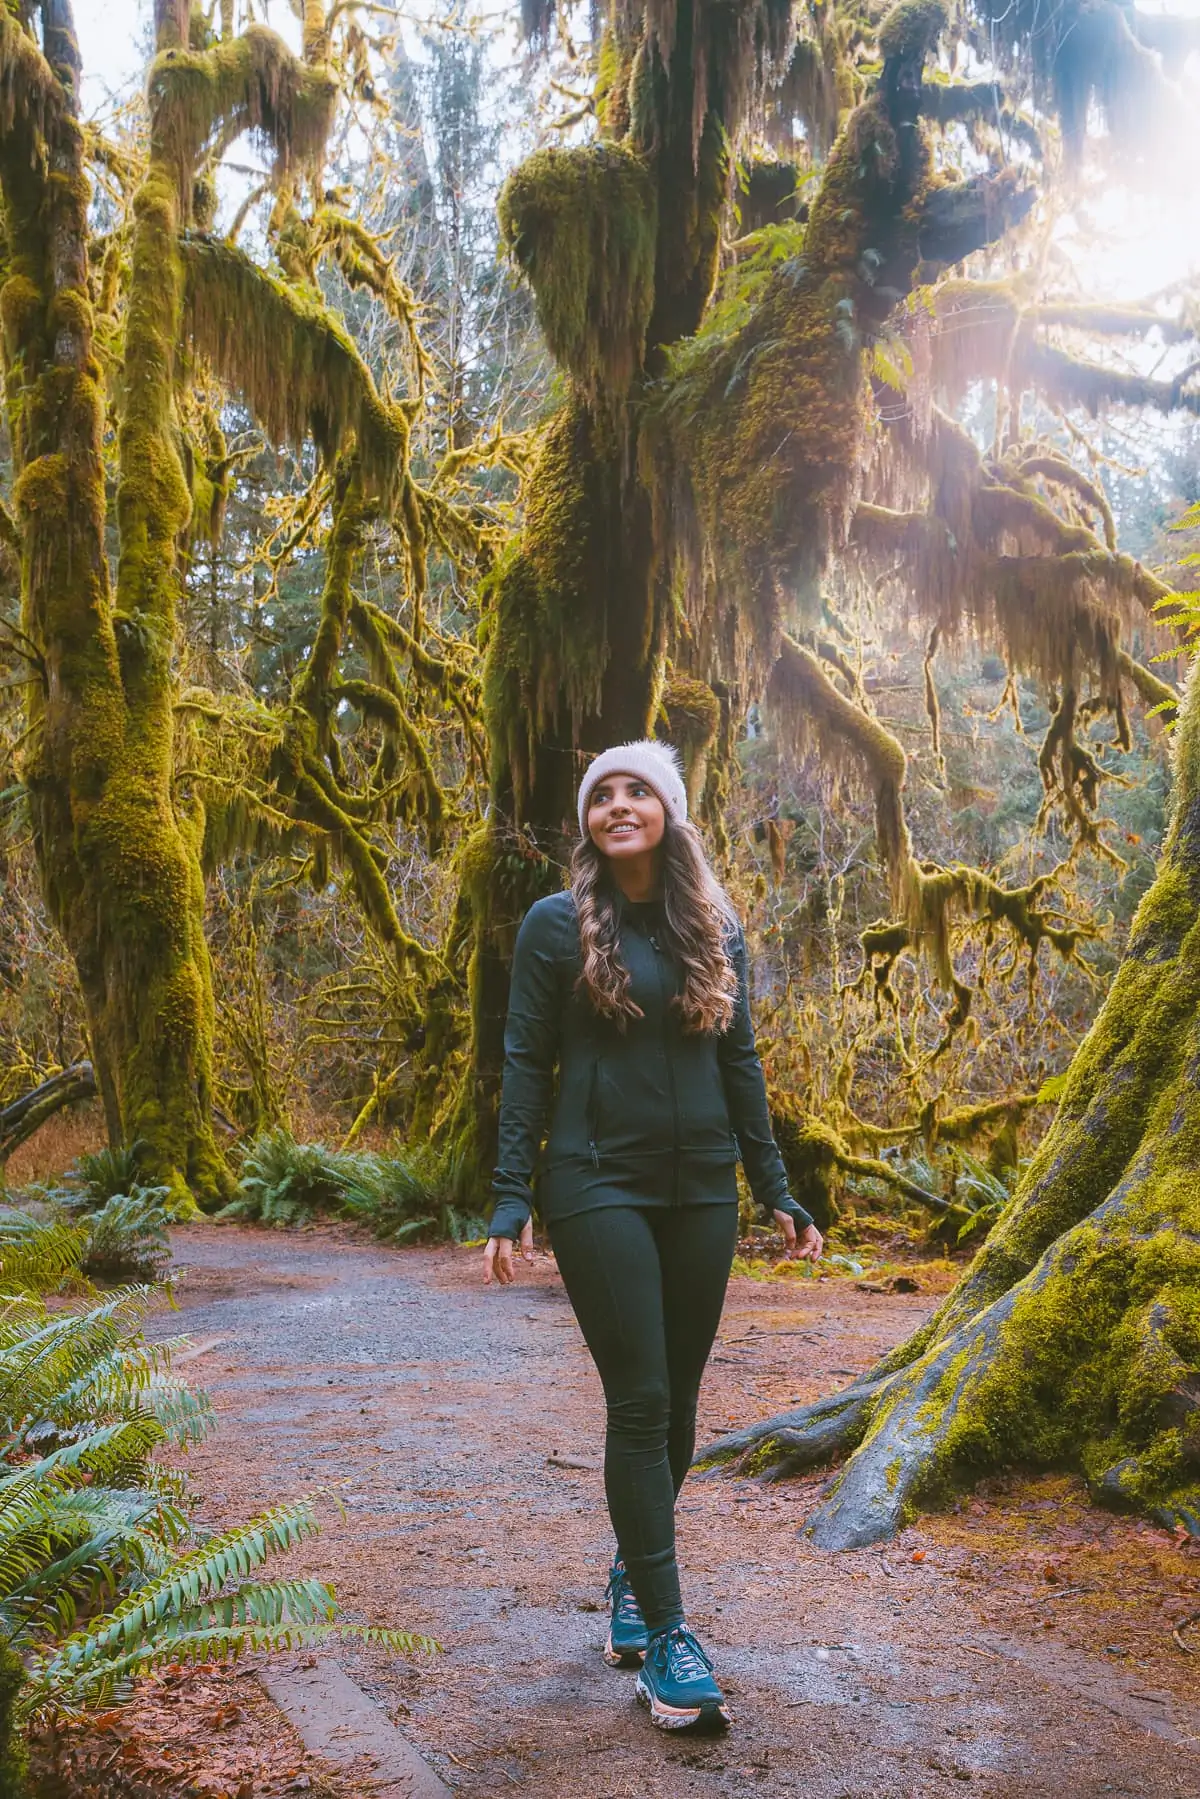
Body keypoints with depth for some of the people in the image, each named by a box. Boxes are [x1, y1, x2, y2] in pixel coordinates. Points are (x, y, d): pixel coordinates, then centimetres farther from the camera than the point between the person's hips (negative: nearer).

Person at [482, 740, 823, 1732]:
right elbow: (526, 1066, -2)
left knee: (677, 1402, 11)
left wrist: (778, 1193, 10)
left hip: (701, 1192, 4)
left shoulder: (717, 928, 8)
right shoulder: (557, 924, -2)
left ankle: (632, 1572, 32)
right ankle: (666, 1631, 3)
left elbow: (741, 1067, 12)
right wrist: (510, 1205, -9)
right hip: (601, 1189, -4)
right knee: (641, 1403, -6)